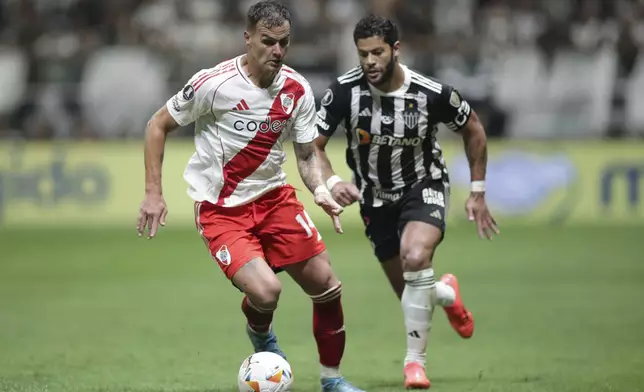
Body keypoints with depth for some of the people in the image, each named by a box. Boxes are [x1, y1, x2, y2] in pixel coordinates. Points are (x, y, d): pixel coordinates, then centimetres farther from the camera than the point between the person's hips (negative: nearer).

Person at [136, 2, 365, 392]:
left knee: (327, 284, 0)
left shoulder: (297, 89, -4)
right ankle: (260, 332, 15)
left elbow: (307, 154, 5)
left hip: (274, 197, 5)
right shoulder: (213, 83, -17)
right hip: (220, 209, -5)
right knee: (265, 290, -23)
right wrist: (153, 194, -10)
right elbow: (158, 125, -5)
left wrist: (321, 191, -16)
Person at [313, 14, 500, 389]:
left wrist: (478, 193, 0)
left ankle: (416, 361, -20)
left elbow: (474, 129, -3)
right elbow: (312, 145, -13)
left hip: (424, 186, -3)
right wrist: (332, 181, -34)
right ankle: (447, 294, 48)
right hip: (376, 198, 3)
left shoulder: (432, 93, -22)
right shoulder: (345, 91, -21)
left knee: (415, 257, -33)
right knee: (413, 294, 8)